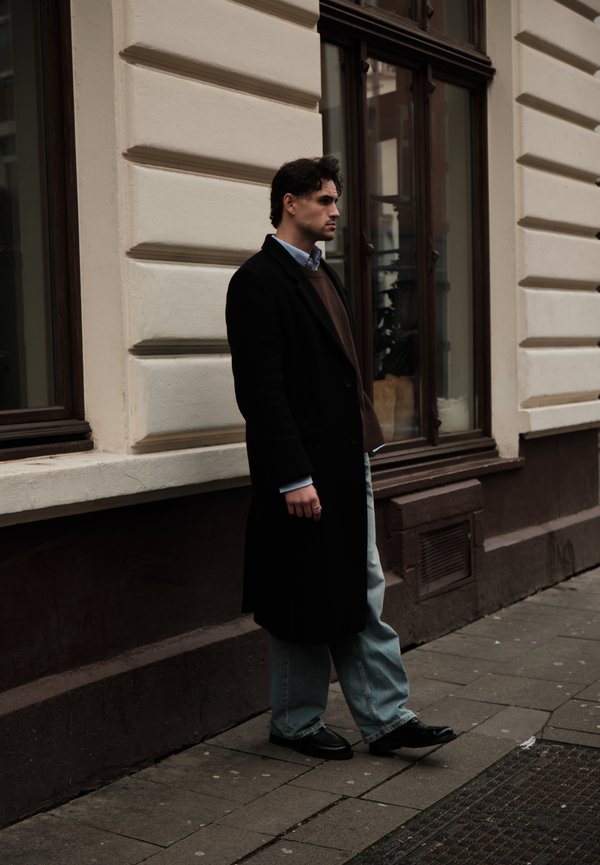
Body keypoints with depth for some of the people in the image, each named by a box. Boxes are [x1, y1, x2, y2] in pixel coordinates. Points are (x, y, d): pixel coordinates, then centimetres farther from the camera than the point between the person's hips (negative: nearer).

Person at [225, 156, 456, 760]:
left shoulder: (323, 274, 17)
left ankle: (385, 718, 19)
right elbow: (260, 390, -19)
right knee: (306, 606, 5)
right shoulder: (258, 281, -12)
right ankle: (296, 724, 22)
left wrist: (364, 451, 16)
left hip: (348, 464, 9)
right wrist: (294, 478, -22)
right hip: (303, 472, -9)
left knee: (363, 598, 11)